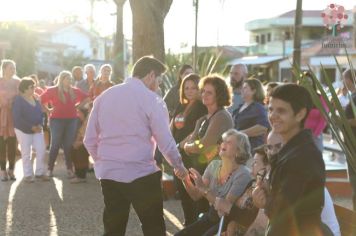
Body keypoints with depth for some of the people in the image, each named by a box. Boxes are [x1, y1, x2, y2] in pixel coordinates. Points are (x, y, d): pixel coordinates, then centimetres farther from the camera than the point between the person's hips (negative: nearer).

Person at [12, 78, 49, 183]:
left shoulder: (35, 98, 6)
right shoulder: (18, 99, -12)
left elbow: (41, 112, 10)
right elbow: (17, 117, -19)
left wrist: (40, 125, -9)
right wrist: (31, 126, -22)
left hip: (37, 129, 5)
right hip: (23, 130, -5)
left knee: (41, 150, -1)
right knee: (26, 153, 2)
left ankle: (40, 172, 13)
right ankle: (28, 175, 12)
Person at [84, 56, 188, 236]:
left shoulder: (104, 97, 8)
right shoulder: (152, 100, -6)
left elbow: (89, 140, 10)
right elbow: (165, 142, -6)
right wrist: (178, 166, 10)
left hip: (108, 174, 5)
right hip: (141, 175, -5)